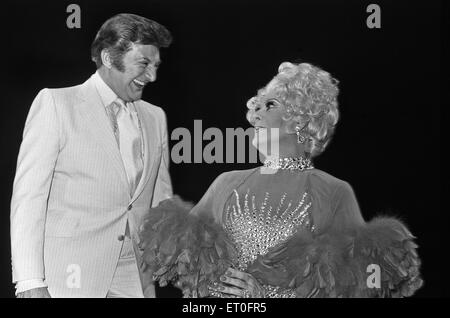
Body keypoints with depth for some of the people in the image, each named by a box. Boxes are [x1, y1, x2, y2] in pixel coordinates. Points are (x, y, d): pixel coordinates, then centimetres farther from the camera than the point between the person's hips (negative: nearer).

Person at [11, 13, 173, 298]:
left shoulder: (155, 118, 13)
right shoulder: (55, 103, -2)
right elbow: (28, 195, -6)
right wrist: (30, 282, -13)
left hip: (135, 281, 4)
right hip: (70, 278, -4)